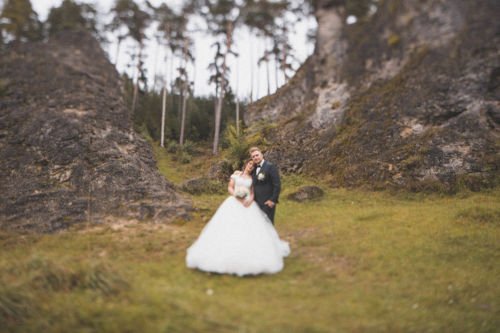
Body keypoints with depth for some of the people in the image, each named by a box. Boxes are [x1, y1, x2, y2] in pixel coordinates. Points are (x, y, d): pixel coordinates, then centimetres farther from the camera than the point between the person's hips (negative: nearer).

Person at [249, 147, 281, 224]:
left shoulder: (270, 167, -7)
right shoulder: (254, 169, 15)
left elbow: (277, 185, -11)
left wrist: (273, 200, -15)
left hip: (268, 203, -7)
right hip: (257, 203, 7)